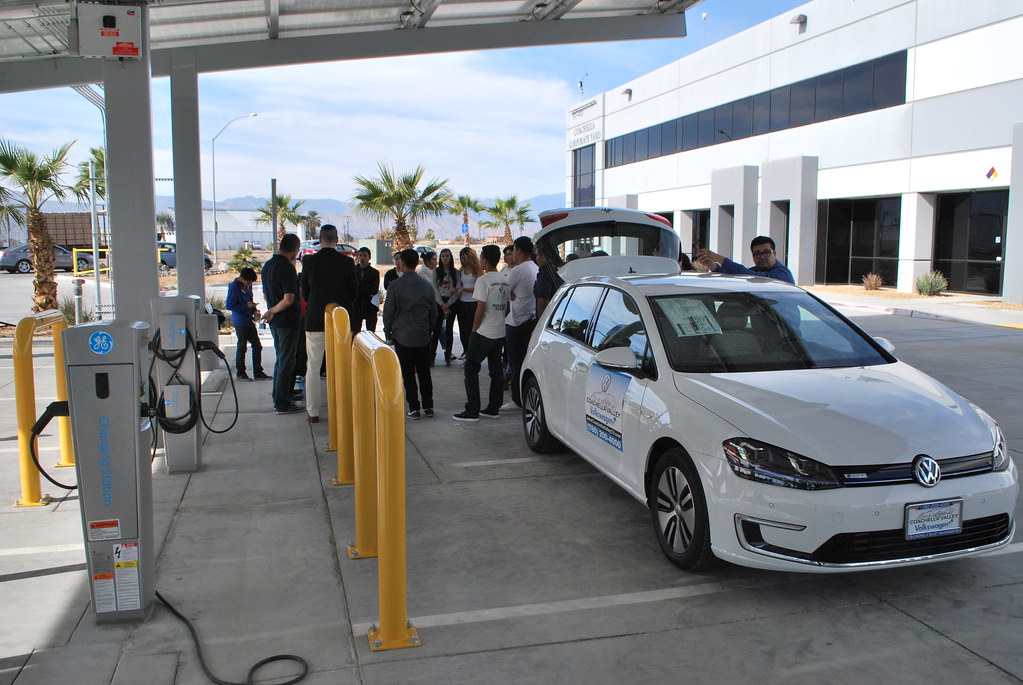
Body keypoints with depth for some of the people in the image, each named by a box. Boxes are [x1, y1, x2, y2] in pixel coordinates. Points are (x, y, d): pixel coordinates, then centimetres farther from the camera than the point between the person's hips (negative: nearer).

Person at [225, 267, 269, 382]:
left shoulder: (248, 286, 10)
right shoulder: (234, 287, -14)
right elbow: (229, 305, -16)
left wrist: (254, 310, 6)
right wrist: (246, 305, -18)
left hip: (249, 321, 8)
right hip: (240, 322, -8)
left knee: (257, 346, 6)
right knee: (241, 347, 1)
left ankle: (258, 372, 13)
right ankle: (240, 373, 14)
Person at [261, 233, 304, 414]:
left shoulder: (268, 265, 9)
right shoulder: (287, 267, -19)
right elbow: (288, 299, -24)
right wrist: (273, 311, -11)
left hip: (275, 321, 9)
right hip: (288, 320, -9)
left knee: (281, 359, 19)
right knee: (286, 361, -2)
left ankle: (278, 397, 26)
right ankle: (282, 403, 2)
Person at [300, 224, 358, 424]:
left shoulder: (309, 261, -4)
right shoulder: (347, 262, -5)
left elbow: (304, 292, 4)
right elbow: (354, 291, 1)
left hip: (315, 319, 0)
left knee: (313, 367, 9)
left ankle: (313, 412, 11)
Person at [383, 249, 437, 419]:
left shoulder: (395, 285, -9)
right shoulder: (427, 285, 3)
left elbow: (388, 312, -6)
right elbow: (434, 312, 9)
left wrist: (388, 334, 6)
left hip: (403, 337, -4)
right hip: (423, 337, 4)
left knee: (408, 374, 3)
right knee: (424, 372, 12)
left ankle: (414, 409, 3)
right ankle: (428, 407, 14)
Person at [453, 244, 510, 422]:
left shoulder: (483, 280, -15)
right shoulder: (505, 280, 9)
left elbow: (480, 309, -16)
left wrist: (474, 330, -6)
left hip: (483, 333, -8)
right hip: (500, 332, 8)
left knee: (471, 369, 0)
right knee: (496, 370, 12)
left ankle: (472, 411, -1)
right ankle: (493, 409, 17)